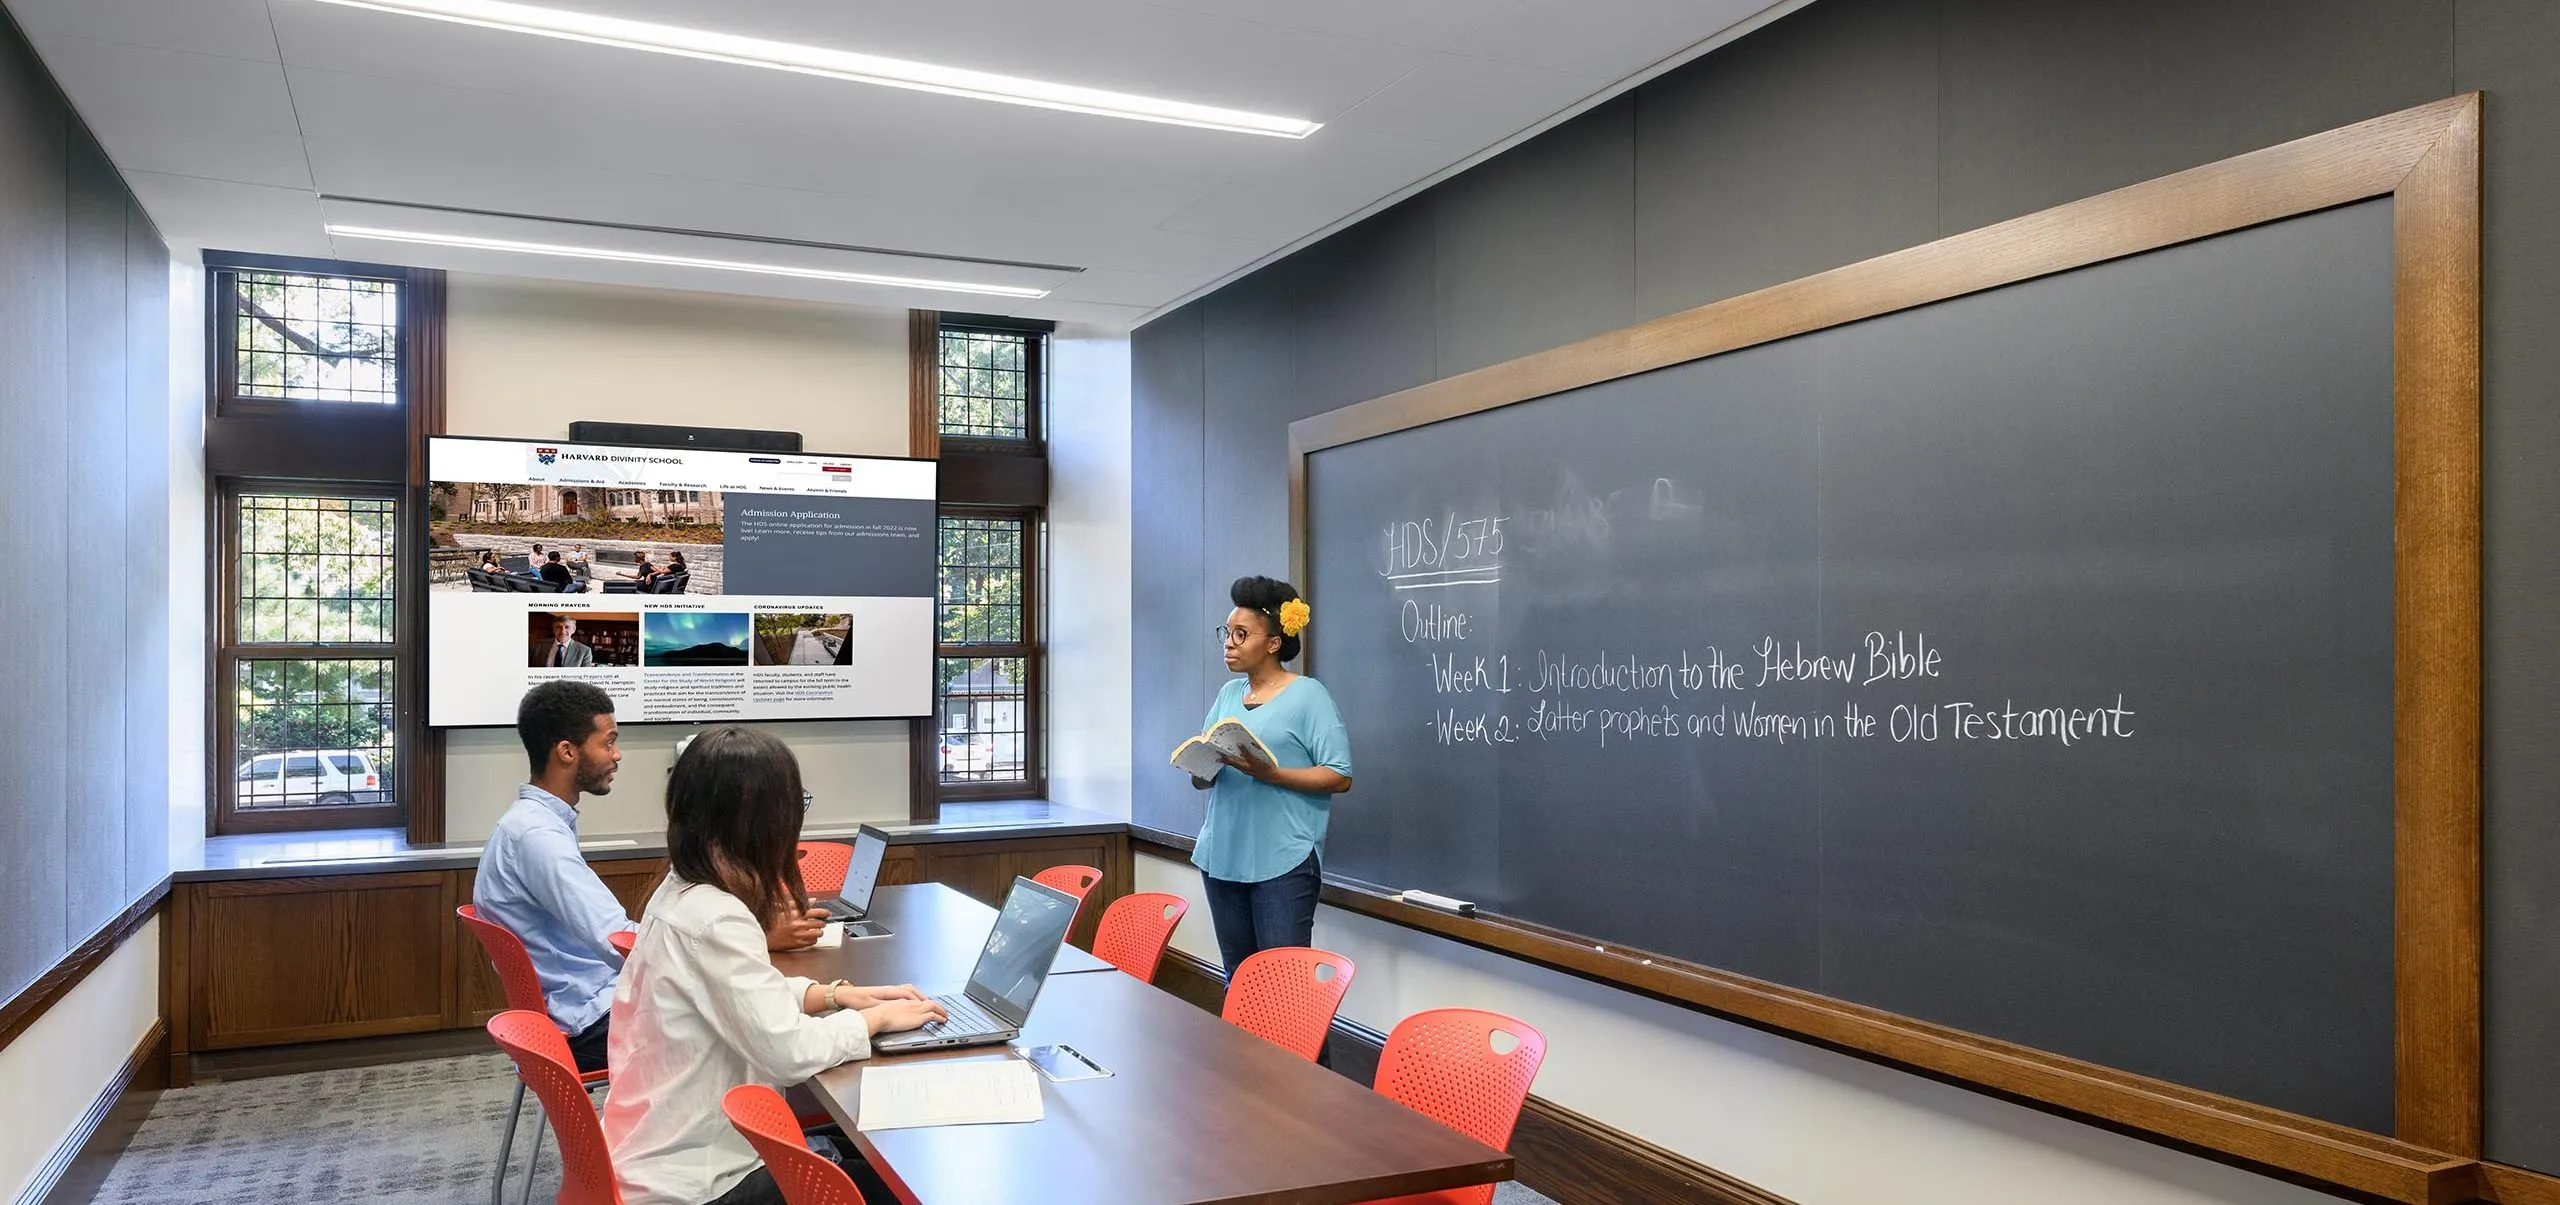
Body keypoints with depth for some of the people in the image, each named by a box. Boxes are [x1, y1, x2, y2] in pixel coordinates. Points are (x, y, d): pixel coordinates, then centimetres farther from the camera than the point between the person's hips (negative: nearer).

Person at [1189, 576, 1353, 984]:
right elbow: (1201, 779, 16)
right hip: (1222, 855, 6)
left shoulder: (1308, 694, -5)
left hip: (1284, 860, -6)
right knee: (1237, 978, 13)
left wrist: (1269, 773, -21)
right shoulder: (1228, 694, 14)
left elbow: (1339, 776, -10)